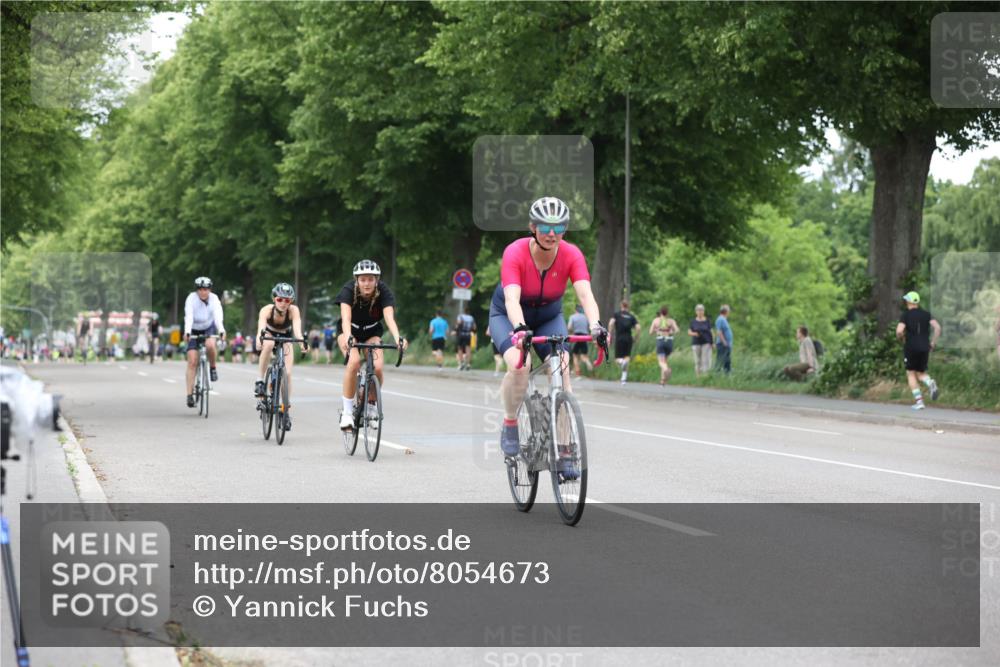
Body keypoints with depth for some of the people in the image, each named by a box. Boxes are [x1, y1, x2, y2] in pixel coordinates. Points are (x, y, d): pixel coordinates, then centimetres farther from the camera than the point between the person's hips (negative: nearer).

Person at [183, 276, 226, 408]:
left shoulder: (214, 299, -20)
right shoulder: (191, 299, -23)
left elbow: (218, 316, -34)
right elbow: (189, 317, -36)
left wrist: (221, 330, -52)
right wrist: (187, 332, -52)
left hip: (209, 328, 1)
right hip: (194, 330, -1)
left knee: (210, 345, -34)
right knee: (192, 362, -9)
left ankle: (212, 367, -5)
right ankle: (190, 394, -6)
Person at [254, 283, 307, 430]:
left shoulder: (293, 310, -31)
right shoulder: (267, 310, -32)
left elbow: (297, 329, -45)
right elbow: (261, 328, -47)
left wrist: (301, 340, -66)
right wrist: (260, 339, -68)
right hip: (269, 335, -1)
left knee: (287, 373, -14)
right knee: (268, 344, -38)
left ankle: (286, 410, 1)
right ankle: (260, 381, -25)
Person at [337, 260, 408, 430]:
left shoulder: (383, 291, -25)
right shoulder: (349, 290, -29)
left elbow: (389, 317, -38)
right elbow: (346, 317, -42)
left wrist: (397, 338, -57)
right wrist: (348, 337, -62)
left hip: (372, 331, 2)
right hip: (350, 330, -2)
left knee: (377, 367, -22)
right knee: (354, 362, -30)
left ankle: (371, 406, 6)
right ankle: (347, 412, -20)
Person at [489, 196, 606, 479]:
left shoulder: (571, 255, -24)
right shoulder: (515, 253, -31)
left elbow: (585, 294, -36)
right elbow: (512, 298, -43)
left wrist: (595, 325, -55)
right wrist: (520, 328, -62)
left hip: (549, 317, 3)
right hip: (507, 315, -2)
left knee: (561, 371, -19)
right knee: (518, 366, -30)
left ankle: (564, 454, -13)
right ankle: (510, 426, -4)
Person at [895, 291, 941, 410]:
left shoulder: (906, 315, -4)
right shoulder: (926, 314, 8)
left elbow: (899, 331, -17)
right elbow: (937, 327, -4)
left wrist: (902, 339, 5)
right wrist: (933, 343, 4)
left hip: (911, 348, -4)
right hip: (924, 348, 4)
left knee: (911, 374, 8)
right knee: (921, 373, 17)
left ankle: (919, 401, -6)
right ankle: (930, 383, -19)